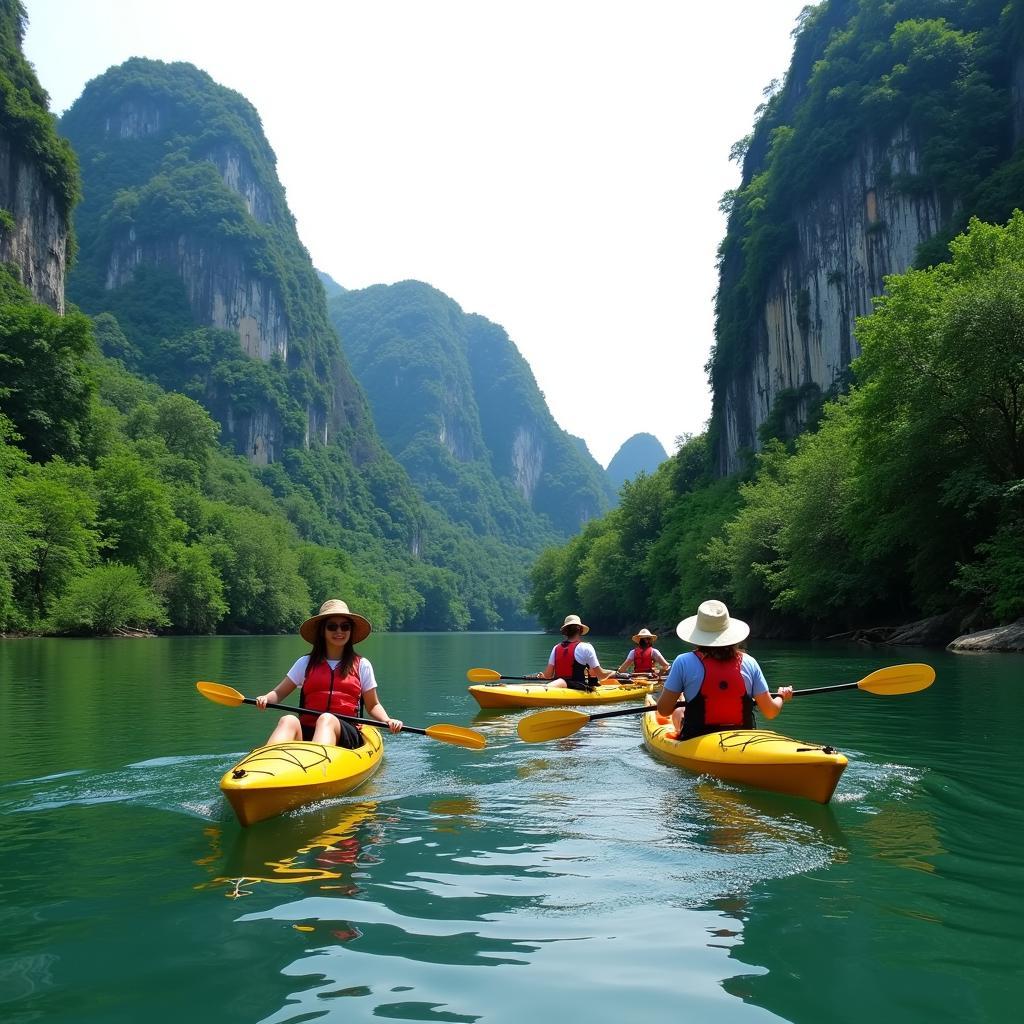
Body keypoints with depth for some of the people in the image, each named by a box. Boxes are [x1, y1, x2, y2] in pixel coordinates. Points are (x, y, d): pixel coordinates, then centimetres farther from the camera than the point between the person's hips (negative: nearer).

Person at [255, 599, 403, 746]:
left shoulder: (362, 665, 17)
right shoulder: (306, 663, 19)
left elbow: (372, 706, 20)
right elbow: (279, 693, 16)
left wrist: (387, 721, 0)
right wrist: (265, 699, -6)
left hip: (346, 736, -1)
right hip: (306, 732, 1)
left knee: (326, 719, -35)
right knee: (288, 720, -32)